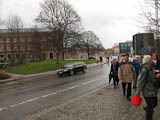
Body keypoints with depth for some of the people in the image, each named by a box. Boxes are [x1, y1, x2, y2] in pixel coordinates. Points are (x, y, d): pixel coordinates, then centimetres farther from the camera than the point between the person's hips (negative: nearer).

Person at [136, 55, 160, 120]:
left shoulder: (151, 69, 4)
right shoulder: (144, 70, -23)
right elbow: (140, 82, -21)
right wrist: (138, 92, -18)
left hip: (153, 91, 9)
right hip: (148, 93, -9)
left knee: (155, 103, 28)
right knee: (150, 109, 1)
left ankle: (146, 108, 55)